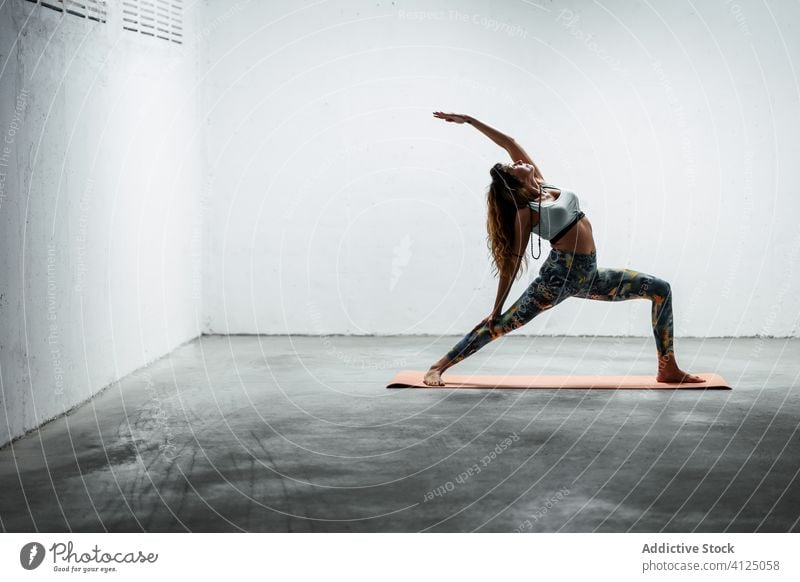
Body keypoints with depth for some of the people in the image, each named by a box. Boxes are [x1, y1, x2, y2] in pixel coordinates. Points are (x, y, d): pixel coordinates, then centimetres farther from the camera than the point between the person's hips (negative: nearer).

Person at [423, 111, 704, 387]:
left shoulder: (542, 185, 8)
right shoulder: (525, 213, -10)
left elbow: (510, 143, 10)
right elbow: (512, 263, -9)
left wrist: (471, 120, 10)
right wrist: (496, 309, -8)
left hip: (588, 275, 8)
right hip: (560, 275, -7)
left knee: (660, 289, 5)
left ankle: (668, 368, 6)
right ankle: (439, 366, 0)